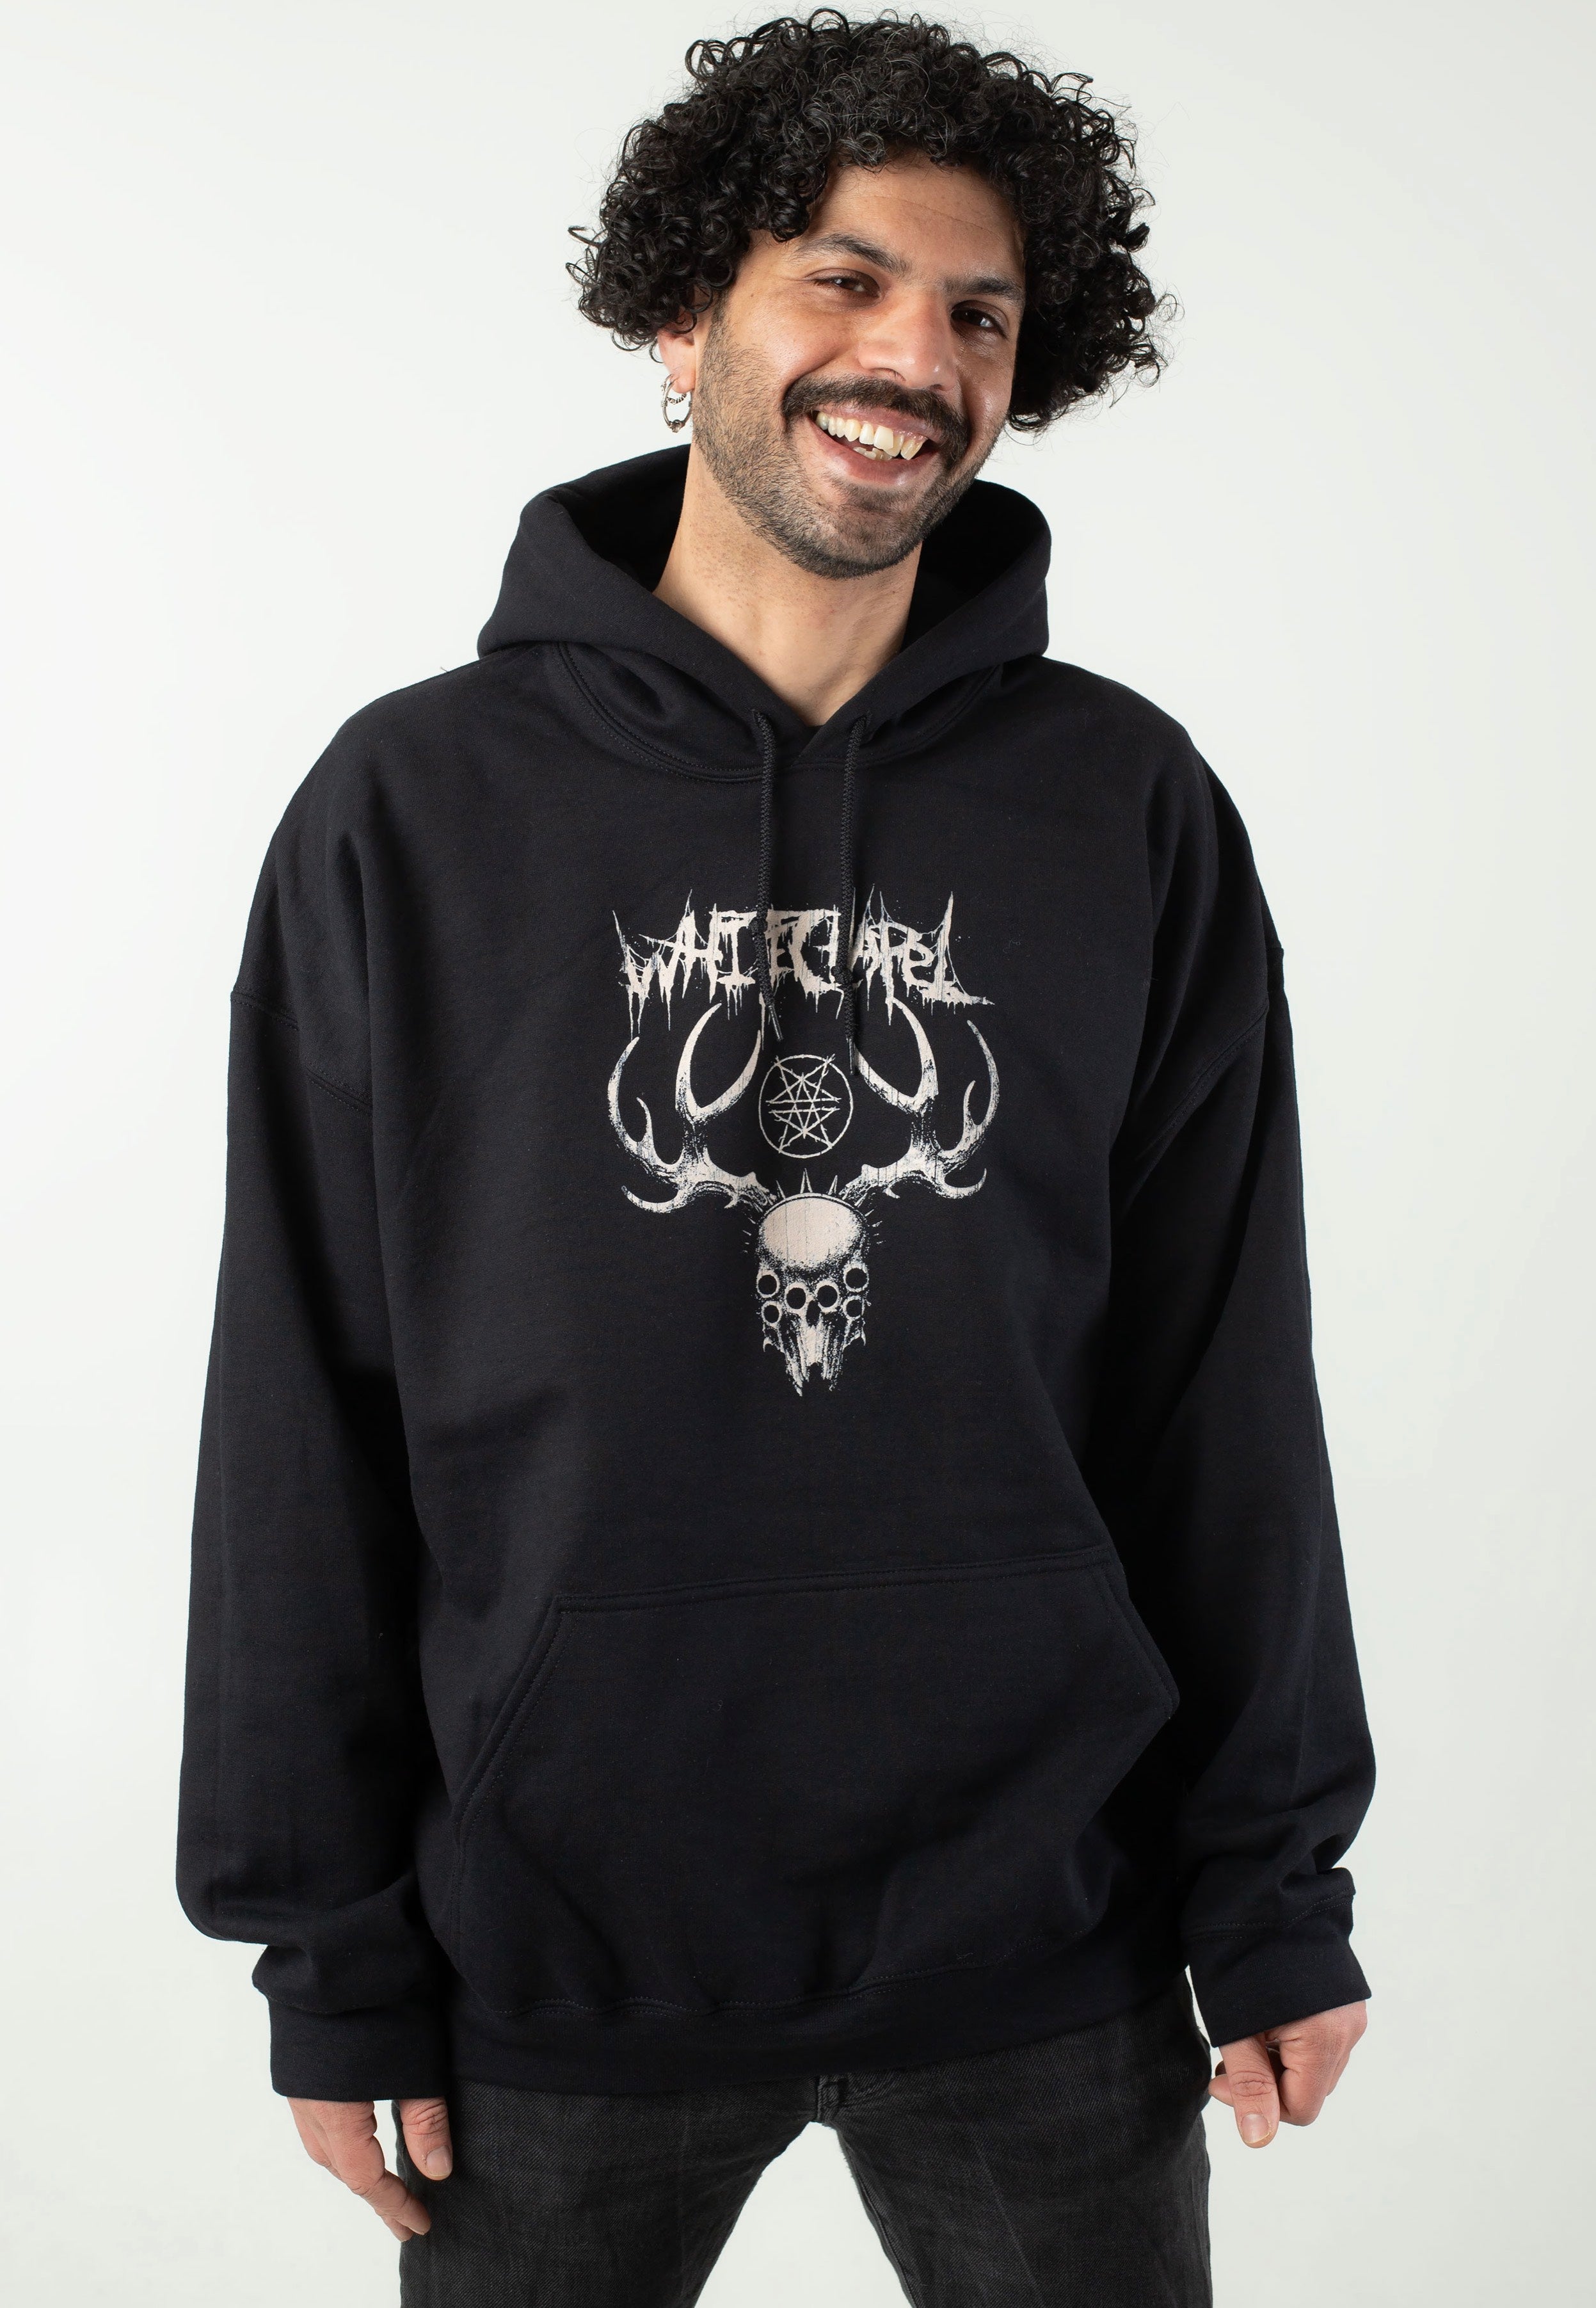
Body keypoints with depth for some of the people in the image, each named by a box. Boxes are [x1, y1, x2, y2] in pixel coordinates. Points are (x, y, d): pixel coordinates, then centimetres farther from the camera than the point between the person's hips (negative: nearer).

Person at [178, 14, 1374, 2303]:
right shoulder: (418, 807, -4)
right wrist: (329, 1946, -2)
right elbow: (307, 1417, -2)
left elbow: (1223, 1386, 2)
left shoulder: (1133, 811, 0)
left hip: (1039, 1955, 1)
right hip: (558, 1954, 0)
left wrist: (1276, 1885, 2)